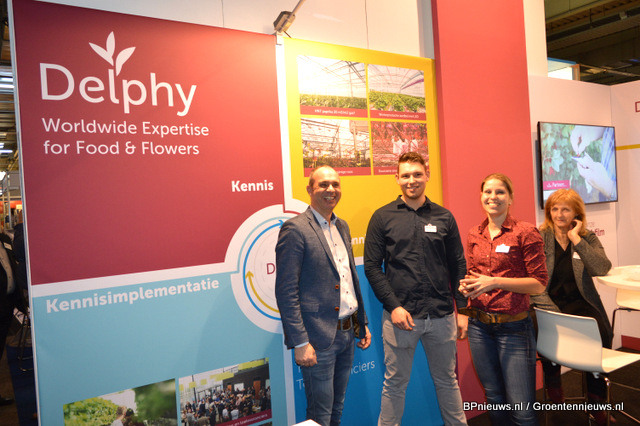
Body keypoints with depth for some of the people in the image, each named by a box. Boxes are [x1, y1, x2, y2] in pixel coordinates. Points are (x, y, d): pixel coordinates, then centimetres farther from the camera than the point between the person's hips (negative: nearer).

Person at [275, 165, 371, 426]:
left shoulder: (342, 226, 11)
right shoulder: (295, 229, -14)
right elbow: (286, 292, -16)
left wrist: (362, 324, 17)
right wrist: (300, 343, -18)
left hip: (347, 334, 8)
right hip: (319, 339, -7)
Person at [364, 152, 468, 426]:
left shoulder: (444, 217, 5)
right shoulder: (383, 217, -1)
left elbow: (458, 266, 8)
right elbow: (371, 267, -3)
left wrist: (462, 310, 4)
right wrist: (393, 306, -11)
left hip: (442, 315, 2)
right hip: (400, 315, -2)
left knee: (447, 380, 18)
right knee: (395, 383, 10)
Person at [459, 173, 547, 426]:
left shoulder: (525, 232, -7)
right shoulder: (474, 235, 7)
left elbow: (539, 284, -9)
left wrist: (495, 282, -18)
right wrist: (466, 284, -3)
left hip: (513, 327, -4)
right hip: (479, 326, 5)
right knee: (494, 400, 17)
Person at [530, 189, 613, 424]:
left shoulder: (588, 238, 8)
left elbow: (602, 268, -11)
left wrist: (576, 239, -12)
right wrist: (552, 312, -19)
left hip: (579, 303, 2)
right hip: (548, 303, -2)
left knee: (601, 334, -25)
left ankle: (596, 400, -2)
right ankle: (552, 380, 2)